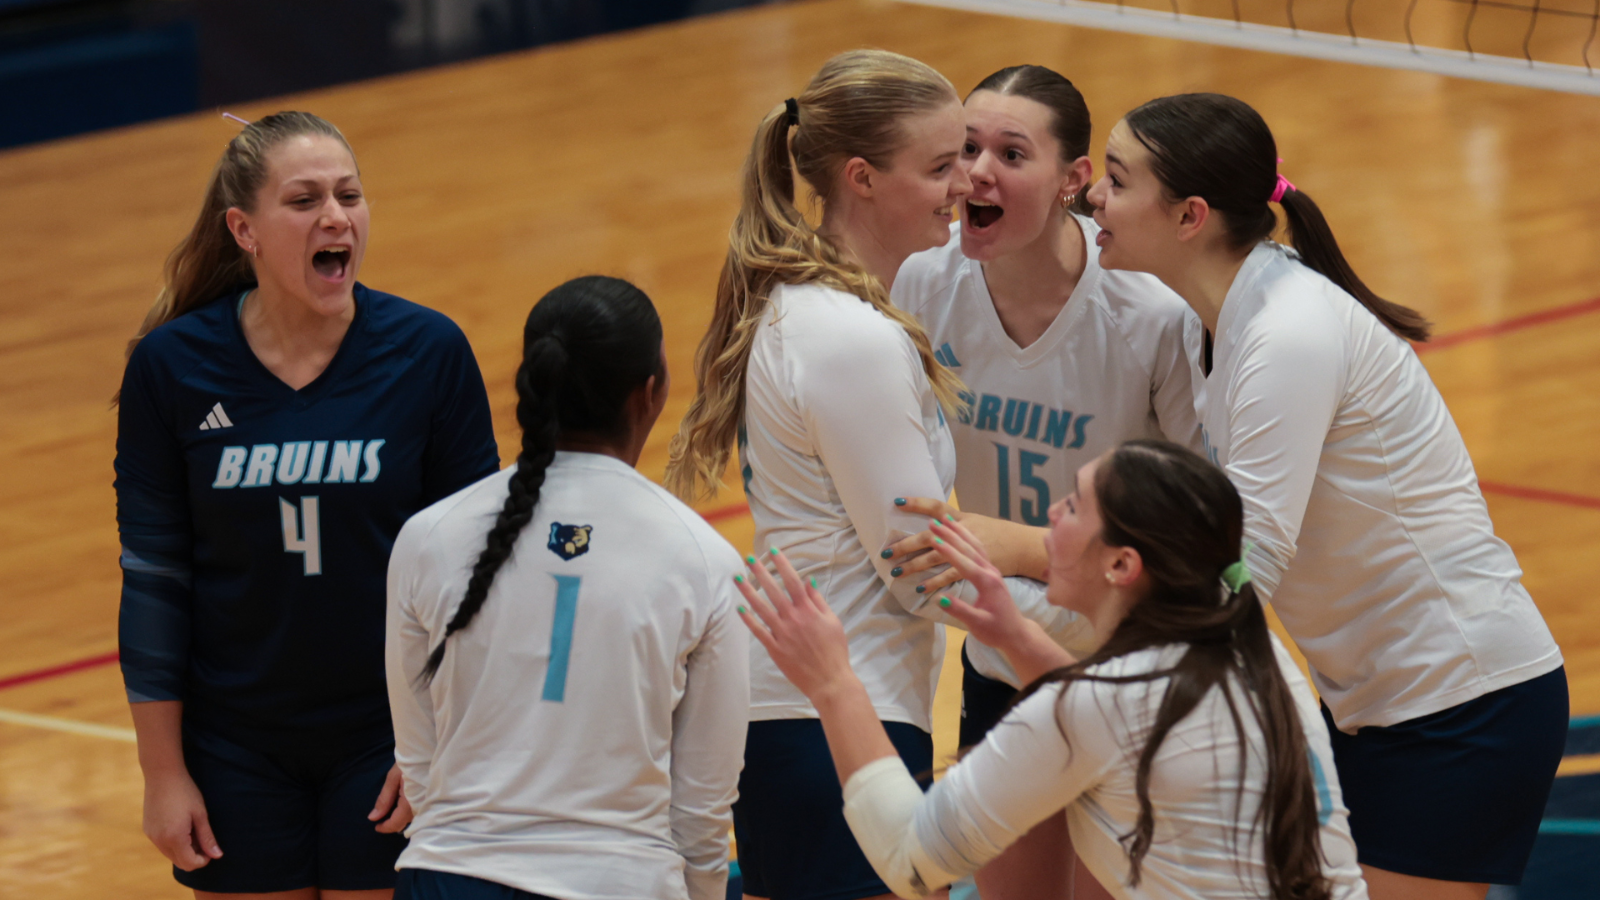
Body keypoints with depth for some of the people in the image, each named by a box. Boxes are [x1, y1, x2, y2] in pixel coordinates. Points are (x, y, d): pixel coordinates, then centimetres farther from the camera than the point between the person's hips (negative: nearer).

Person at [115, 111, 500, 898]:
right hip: (236, 752, 0)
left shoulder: (429, 352, -8)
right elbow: (153, 577, -2)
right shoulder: (171, 366, -8)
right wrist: (163, 772, -2)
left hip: (386, 738, 0)